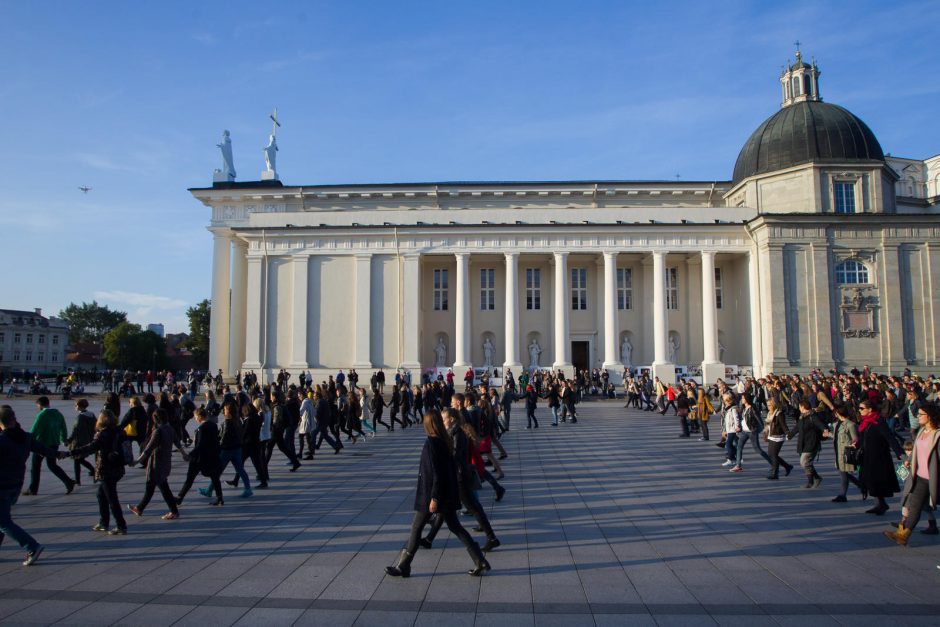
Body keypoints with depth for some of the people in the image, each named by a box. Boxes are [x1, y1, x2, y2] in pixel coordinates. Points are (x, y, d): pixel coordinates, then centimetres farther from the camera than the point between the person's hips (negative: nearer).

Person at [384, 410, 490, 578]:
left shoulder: (431, 443, -19)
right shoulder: (446, 440, 4)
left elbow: (436, 471, -22)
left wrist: (434, 498, -19)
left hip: (431, 493, -8)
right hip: (448, 493, 8)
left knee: (416, 528, 6)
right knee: (454, 527, 14)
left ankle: (403, 567, 18)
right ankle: (480, 562, 11)